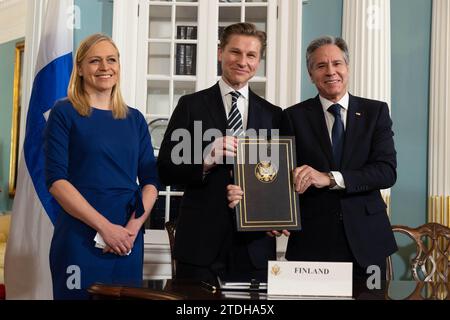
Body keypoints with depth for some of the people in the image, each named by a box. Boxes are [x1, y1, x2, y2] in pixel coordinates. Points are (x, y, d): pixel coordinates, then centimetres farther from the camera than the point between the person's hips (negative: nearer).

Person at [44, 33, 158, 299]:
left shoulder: (135, 119, 11)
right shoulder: (65, 113, -1)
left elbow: (151, 179, 8)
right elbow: (56, 178, -9)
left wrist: (134, 226, -8)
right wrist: (105, 226, -16)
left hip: (128, 239, 4)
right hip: (79, 237, -4)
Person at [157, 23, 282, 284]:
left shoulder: (273, 114, 10)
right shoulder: (191, 105, 2)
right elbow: (165, 170, -2)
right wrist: (205, 162, -19)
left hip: (254, 245, 2)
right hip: (201, 241, -2)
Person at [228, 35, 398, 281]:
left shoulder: (375, 111, 5)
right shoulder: (294, 117, 4)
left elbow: (387, 171, -6)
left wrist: (329, 178, -19)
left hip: (366, 239, 1)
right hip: (313, 242, -1)